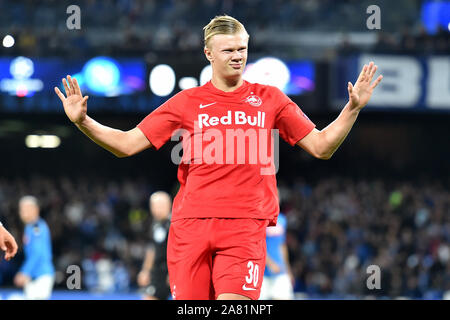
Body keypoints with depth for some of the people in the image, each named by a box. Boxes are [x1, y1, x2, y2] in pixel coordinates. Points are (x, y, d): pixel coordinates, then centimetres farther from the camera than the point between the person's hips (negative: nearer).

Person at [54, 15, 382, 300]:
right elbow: (127, 143, 9)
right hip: (190, 221, 1)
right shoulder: (187, 103, 9)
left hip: (245, 226, -1)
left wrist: (353, 108, -1)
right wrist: (83, 121, -5)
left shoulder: (270, 99, 10)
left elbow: (321, 146, 11)